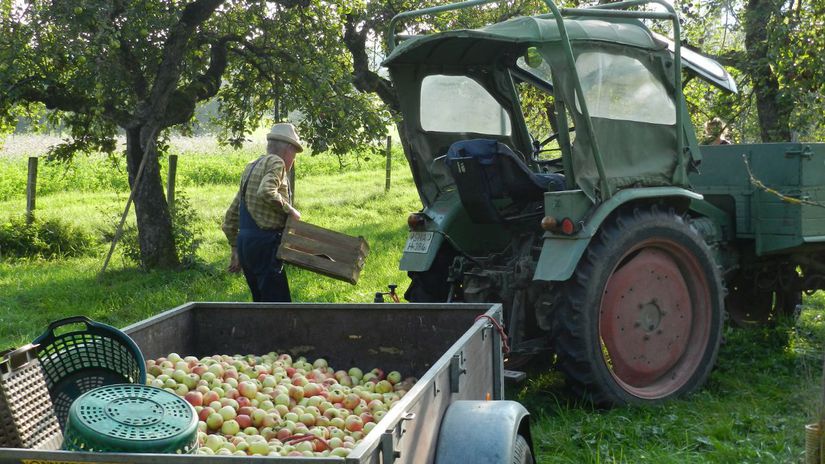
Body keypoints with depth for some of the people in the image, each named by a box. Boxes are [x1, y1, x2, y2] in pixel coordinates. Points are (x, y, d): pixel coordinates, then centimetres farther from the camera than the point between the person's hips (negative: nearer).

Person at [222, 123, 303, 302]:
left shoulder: (250, 167, 20)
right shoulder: (276, 162, -6)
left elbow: (231, 217, 22)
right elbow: (266, 192, -28)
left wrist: (235, 250, 27)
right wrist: (289, 210, -13)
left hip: (244, 241, 9)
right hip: (265, 244, -9)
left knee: (262, 302, 15)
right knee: (279, 304, -9)